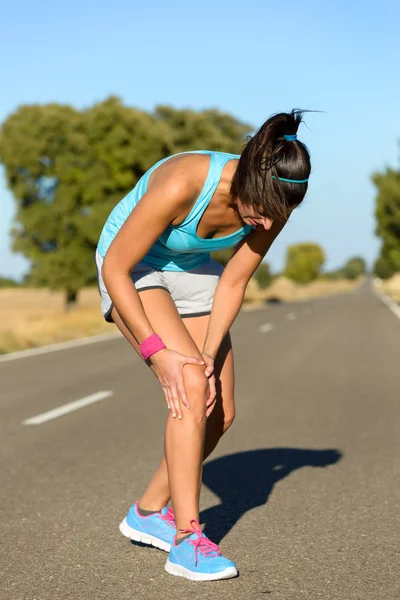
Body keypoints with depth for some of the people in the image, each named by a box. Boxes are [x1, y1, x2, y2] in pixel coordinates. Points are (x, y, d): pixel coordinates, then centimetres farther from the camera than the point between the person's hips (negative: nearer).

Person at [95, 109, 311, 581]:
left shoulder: (271, 204, -21)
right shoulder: (181, 185, -38)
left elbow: (233, 283, -9)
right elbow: (115, 268, -28)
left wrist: (210, 353, -19)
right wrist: (158, 352, -30)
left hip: (192, 269, 6)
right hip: (133, 268, -6)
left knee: (220, 414, 0)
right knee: (192, 386, -25)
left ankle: (149, 512, 19)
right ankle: (187, 540, -17)